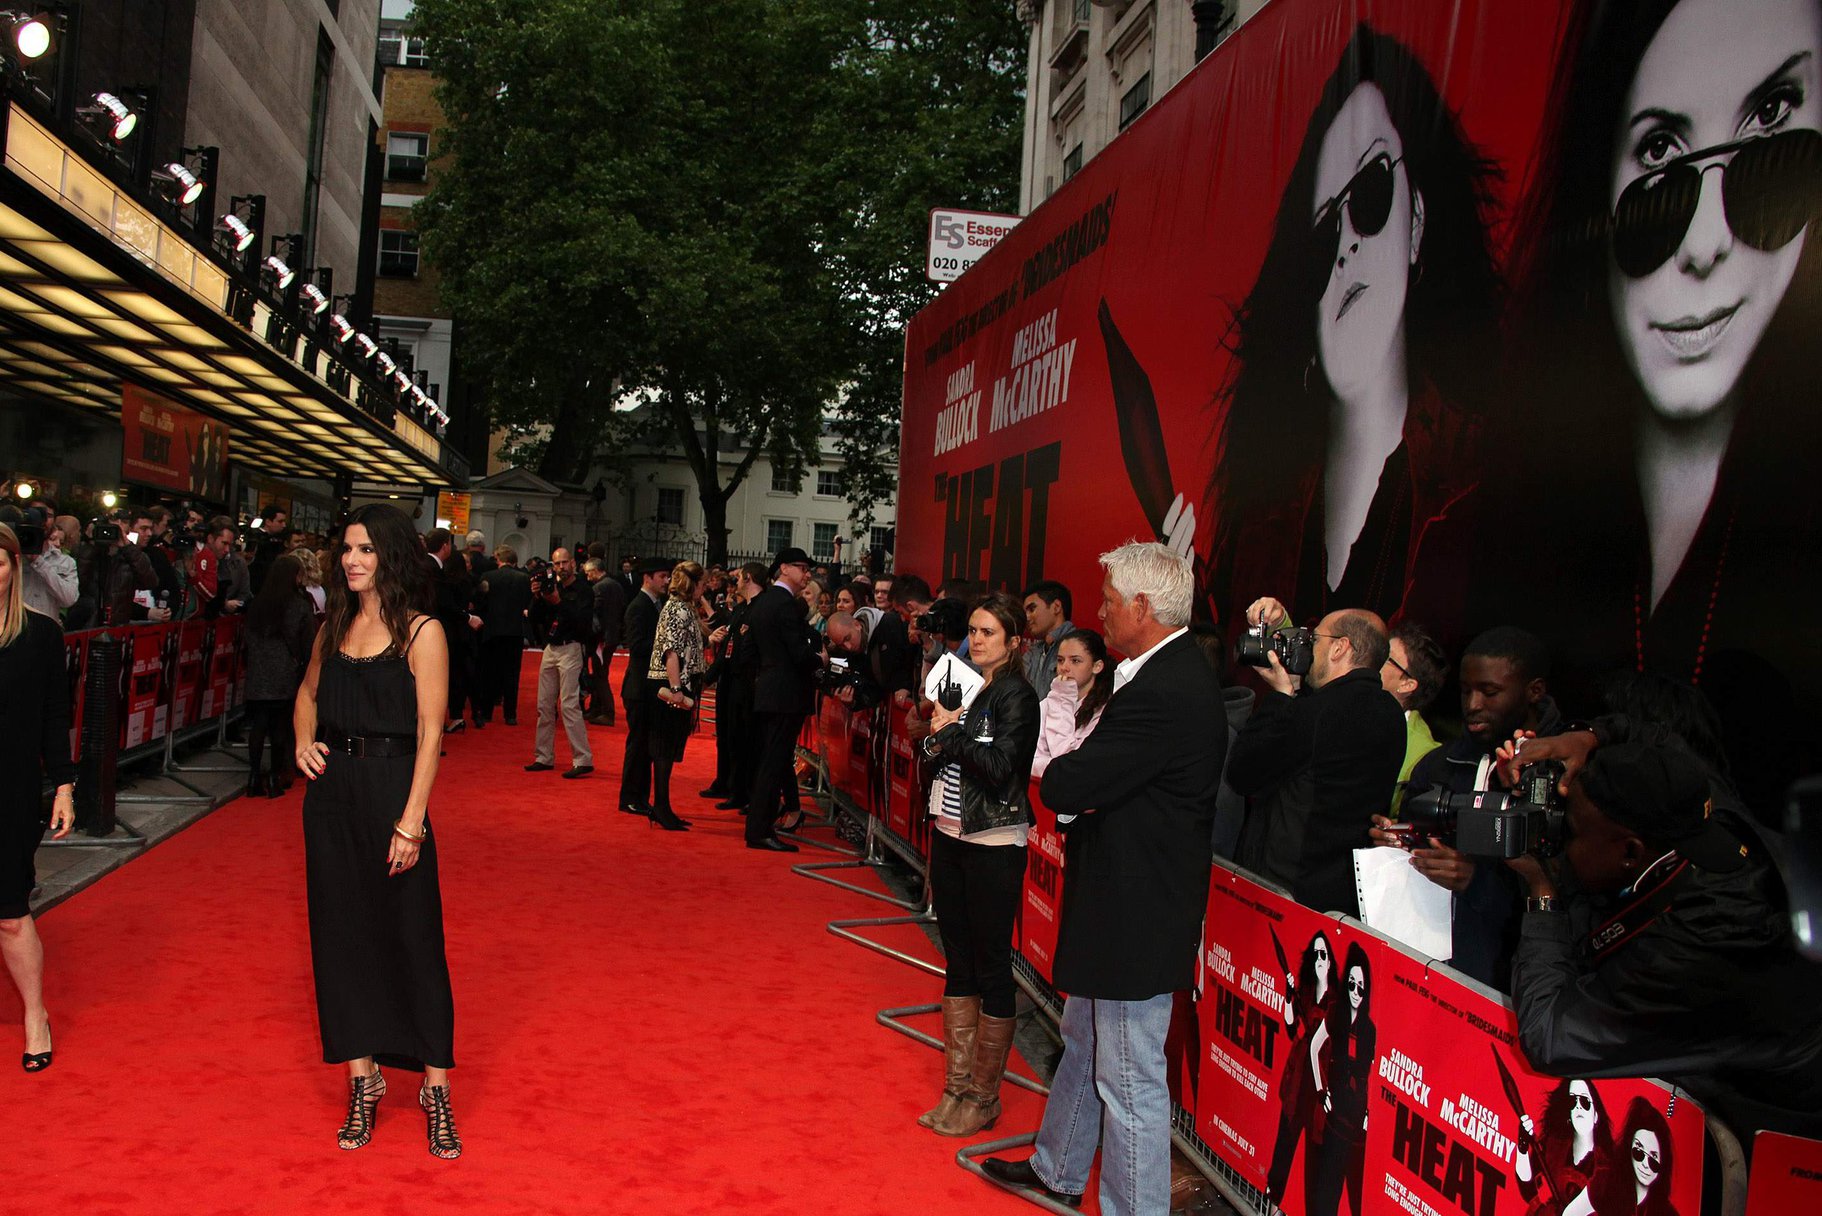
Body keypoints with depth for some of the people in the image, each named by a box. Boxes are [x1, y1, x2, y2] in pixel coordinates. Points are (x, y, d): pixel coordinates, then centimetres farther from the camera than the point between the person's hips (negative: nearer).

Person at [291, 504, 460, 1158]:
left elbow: (429, 733, -13)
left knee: (412, 936, 0)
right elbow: (309, 693, 27)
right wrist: (303, 742, 6)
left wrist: (410, 821, -18)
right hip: (331, 792, 6)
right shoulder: (335, 626, 9)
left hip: (392, 790, -6)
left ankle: (435, 1086, 11)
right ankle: (363, 1078, 23)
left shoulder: (420, 632, -9)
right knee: (342, 932, 10)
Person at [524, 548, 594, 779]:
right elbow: (535, 621, 8)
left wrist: (559, 602, -24)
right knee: (545, 705, 10)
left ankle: (583, 760, -11)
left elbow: (583, 621, -19)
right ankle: (545, 757, 19)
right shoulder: (550, 587, 11)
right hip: (550, 649, 7)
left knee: (569, 704, -12)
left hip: (570, 649, -7)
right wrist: (536, 598, -7)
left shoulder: (583, 590, -5)